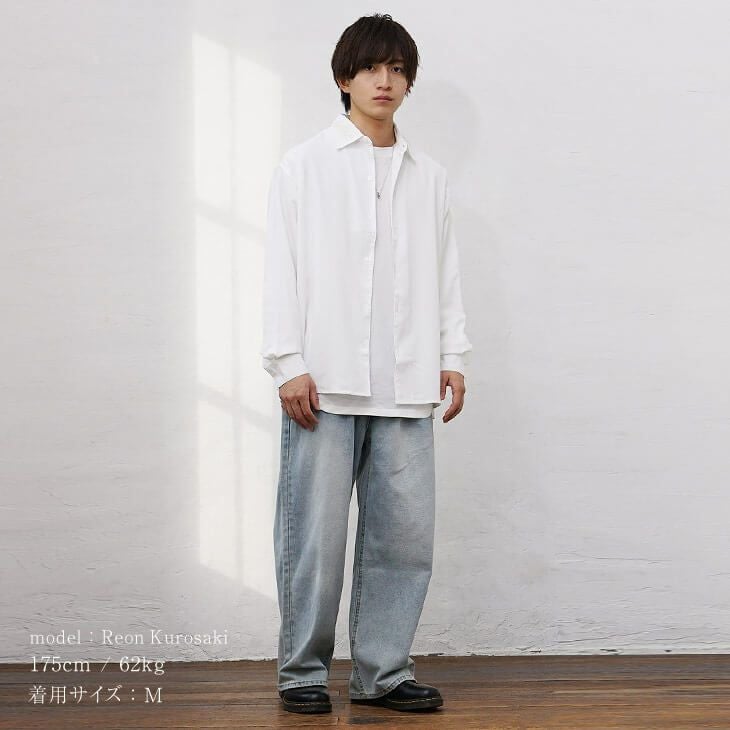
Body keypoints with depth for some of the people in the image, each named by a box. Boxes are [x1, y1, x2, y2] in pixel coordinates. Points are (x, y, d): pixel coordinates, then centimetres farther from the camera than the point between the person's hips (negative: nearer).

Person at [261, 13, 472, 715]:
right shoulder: (304, 165, 6)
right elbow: (282, 270, 1)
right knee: (315, 534, -2)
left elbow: (445, 273, 16)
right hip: (325, 382, -3)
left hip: (405, 387, 3)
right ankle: (302, 670, 10)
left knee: (405, 535, 2)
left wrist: (452, 356, 7)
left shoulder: (428, 176, 16)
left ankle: (383, 670, 13)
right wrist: (288, 364, -7)